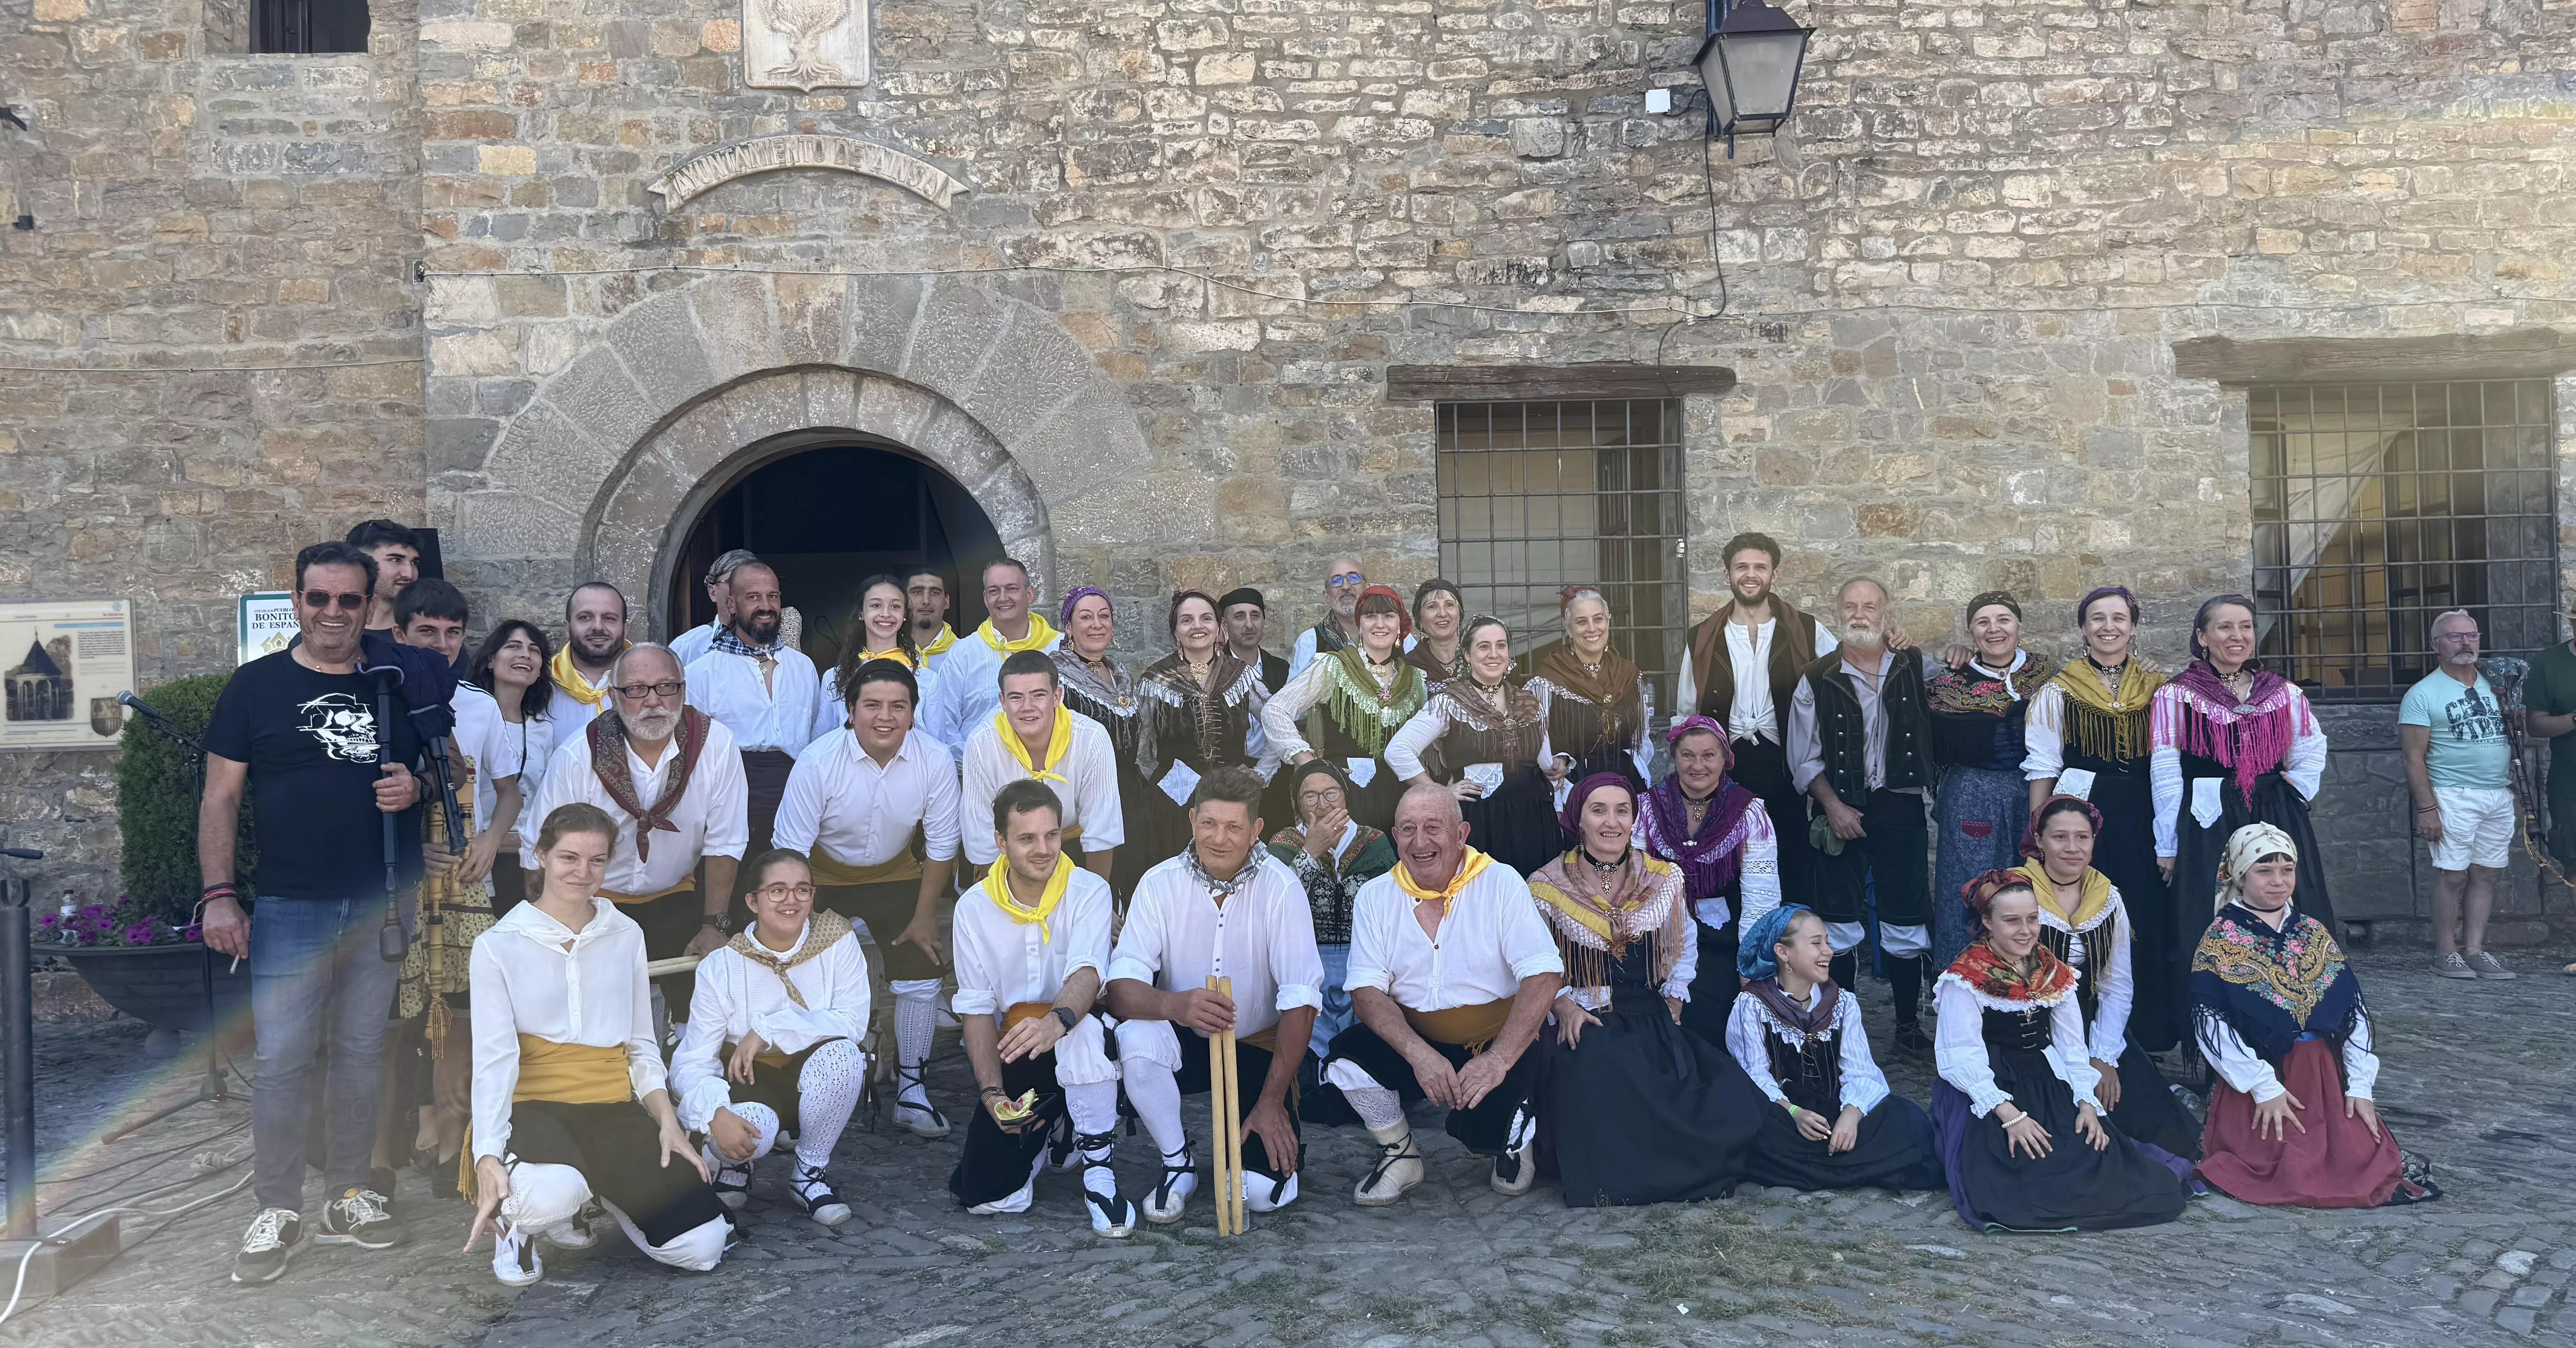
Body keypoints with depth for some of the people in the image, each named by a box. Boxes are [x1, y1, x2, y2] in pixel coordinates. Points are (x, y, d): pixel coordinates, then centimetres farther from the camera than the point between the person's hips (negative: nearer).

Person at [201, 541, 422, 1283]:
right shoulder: (256, 685, 2)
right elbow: (220, 796, 1)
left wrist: (416, 787, -5)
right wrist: (218, 894, -8)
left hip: (383, 908, 3)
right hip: (291, 908, -3)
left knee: (361, 1054, 10)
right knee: (282, 1061, -4)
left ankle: (349, 1197, 21)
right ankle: (277, 1212, 8)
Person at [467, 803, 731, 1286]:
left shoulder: (626, 935, 11)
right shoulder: (498, 945, 0)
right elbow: (494, 1057, -9)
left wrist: (669, 1124, 1)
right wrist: (488, 1156, -21)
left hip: (613, 1108, 4)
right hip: (534, 1106, -4)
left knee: (702, 1246, -11)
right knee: (552, 1192, -40)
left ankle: (592, 1193, 16)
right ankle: (517, 1219, -1)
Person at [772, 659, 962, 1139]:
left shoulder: (935, 760, -21)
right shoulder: (817, 762, -26)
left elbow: (941, 845, -9)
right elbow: (792, 852, -19)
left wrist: (925, 915, -7)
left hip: (896, 875, 2)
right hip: (823, 878, -2)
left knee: (921, 974, -5)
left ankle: (911, 1090, 12)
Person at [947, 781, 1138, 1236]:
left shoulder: (1089, 892, -11)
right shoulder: (974, 908, -3)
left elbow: (1087, 972, -28)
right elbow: (976, 1009, -2)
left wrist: (1057, 1021, -51)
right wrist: (992, 1092, -16)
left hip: (1078, 1048, -2)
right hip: (1012, 1058, 3)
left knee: (1083, 1028, -40)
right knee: (982, 1194, -10)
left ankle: (1097, 1164, -19)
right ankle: (1046, 1133, 22)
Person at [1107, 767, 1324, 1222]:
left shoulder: (1280, 888, -14)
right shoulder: (1160, 883, -11)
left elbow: (1300, 1000, -15)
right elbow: (1121, 988, -19)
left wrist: (1272, 1101, -19)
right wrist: (1173, 1004, -42)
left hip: (1257, 1048, -1)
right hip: (1185, 1044, 2)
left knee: (1265, 1193, -18)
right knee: (1136, 1038, -33)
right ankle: (1178, 1163, -6)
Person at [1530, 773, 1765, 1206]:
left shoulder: (1664, 879, 9)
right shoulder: (1548, 888, 1)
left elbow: (1684, 948, 21)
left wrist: (1673, 1005, 10)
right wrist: (1564, 1006, -12)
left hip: (1653, 1023, 3)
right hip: (1586, 1025, -3)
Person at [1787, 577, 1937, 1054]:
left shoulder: (1916, 668, 4)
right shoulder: (1816, 680, 1)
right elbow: (1804, 759, 1)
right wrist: (1834, 807, -8)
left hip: (1900, 808, 1)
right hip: (1840, 811, -1)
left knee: (1906, 922, 6)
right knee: (1840, 924, 6)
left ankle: (1909, 1024, 19)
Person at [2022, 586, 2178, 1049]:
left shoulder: (2157, 687, 9)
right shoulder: (2058, 690, 2)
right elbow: (2042, 768, 2)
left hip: (2144, 820, 2)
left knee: (2146, 923, 3)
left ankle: (2147, 1033, 16)